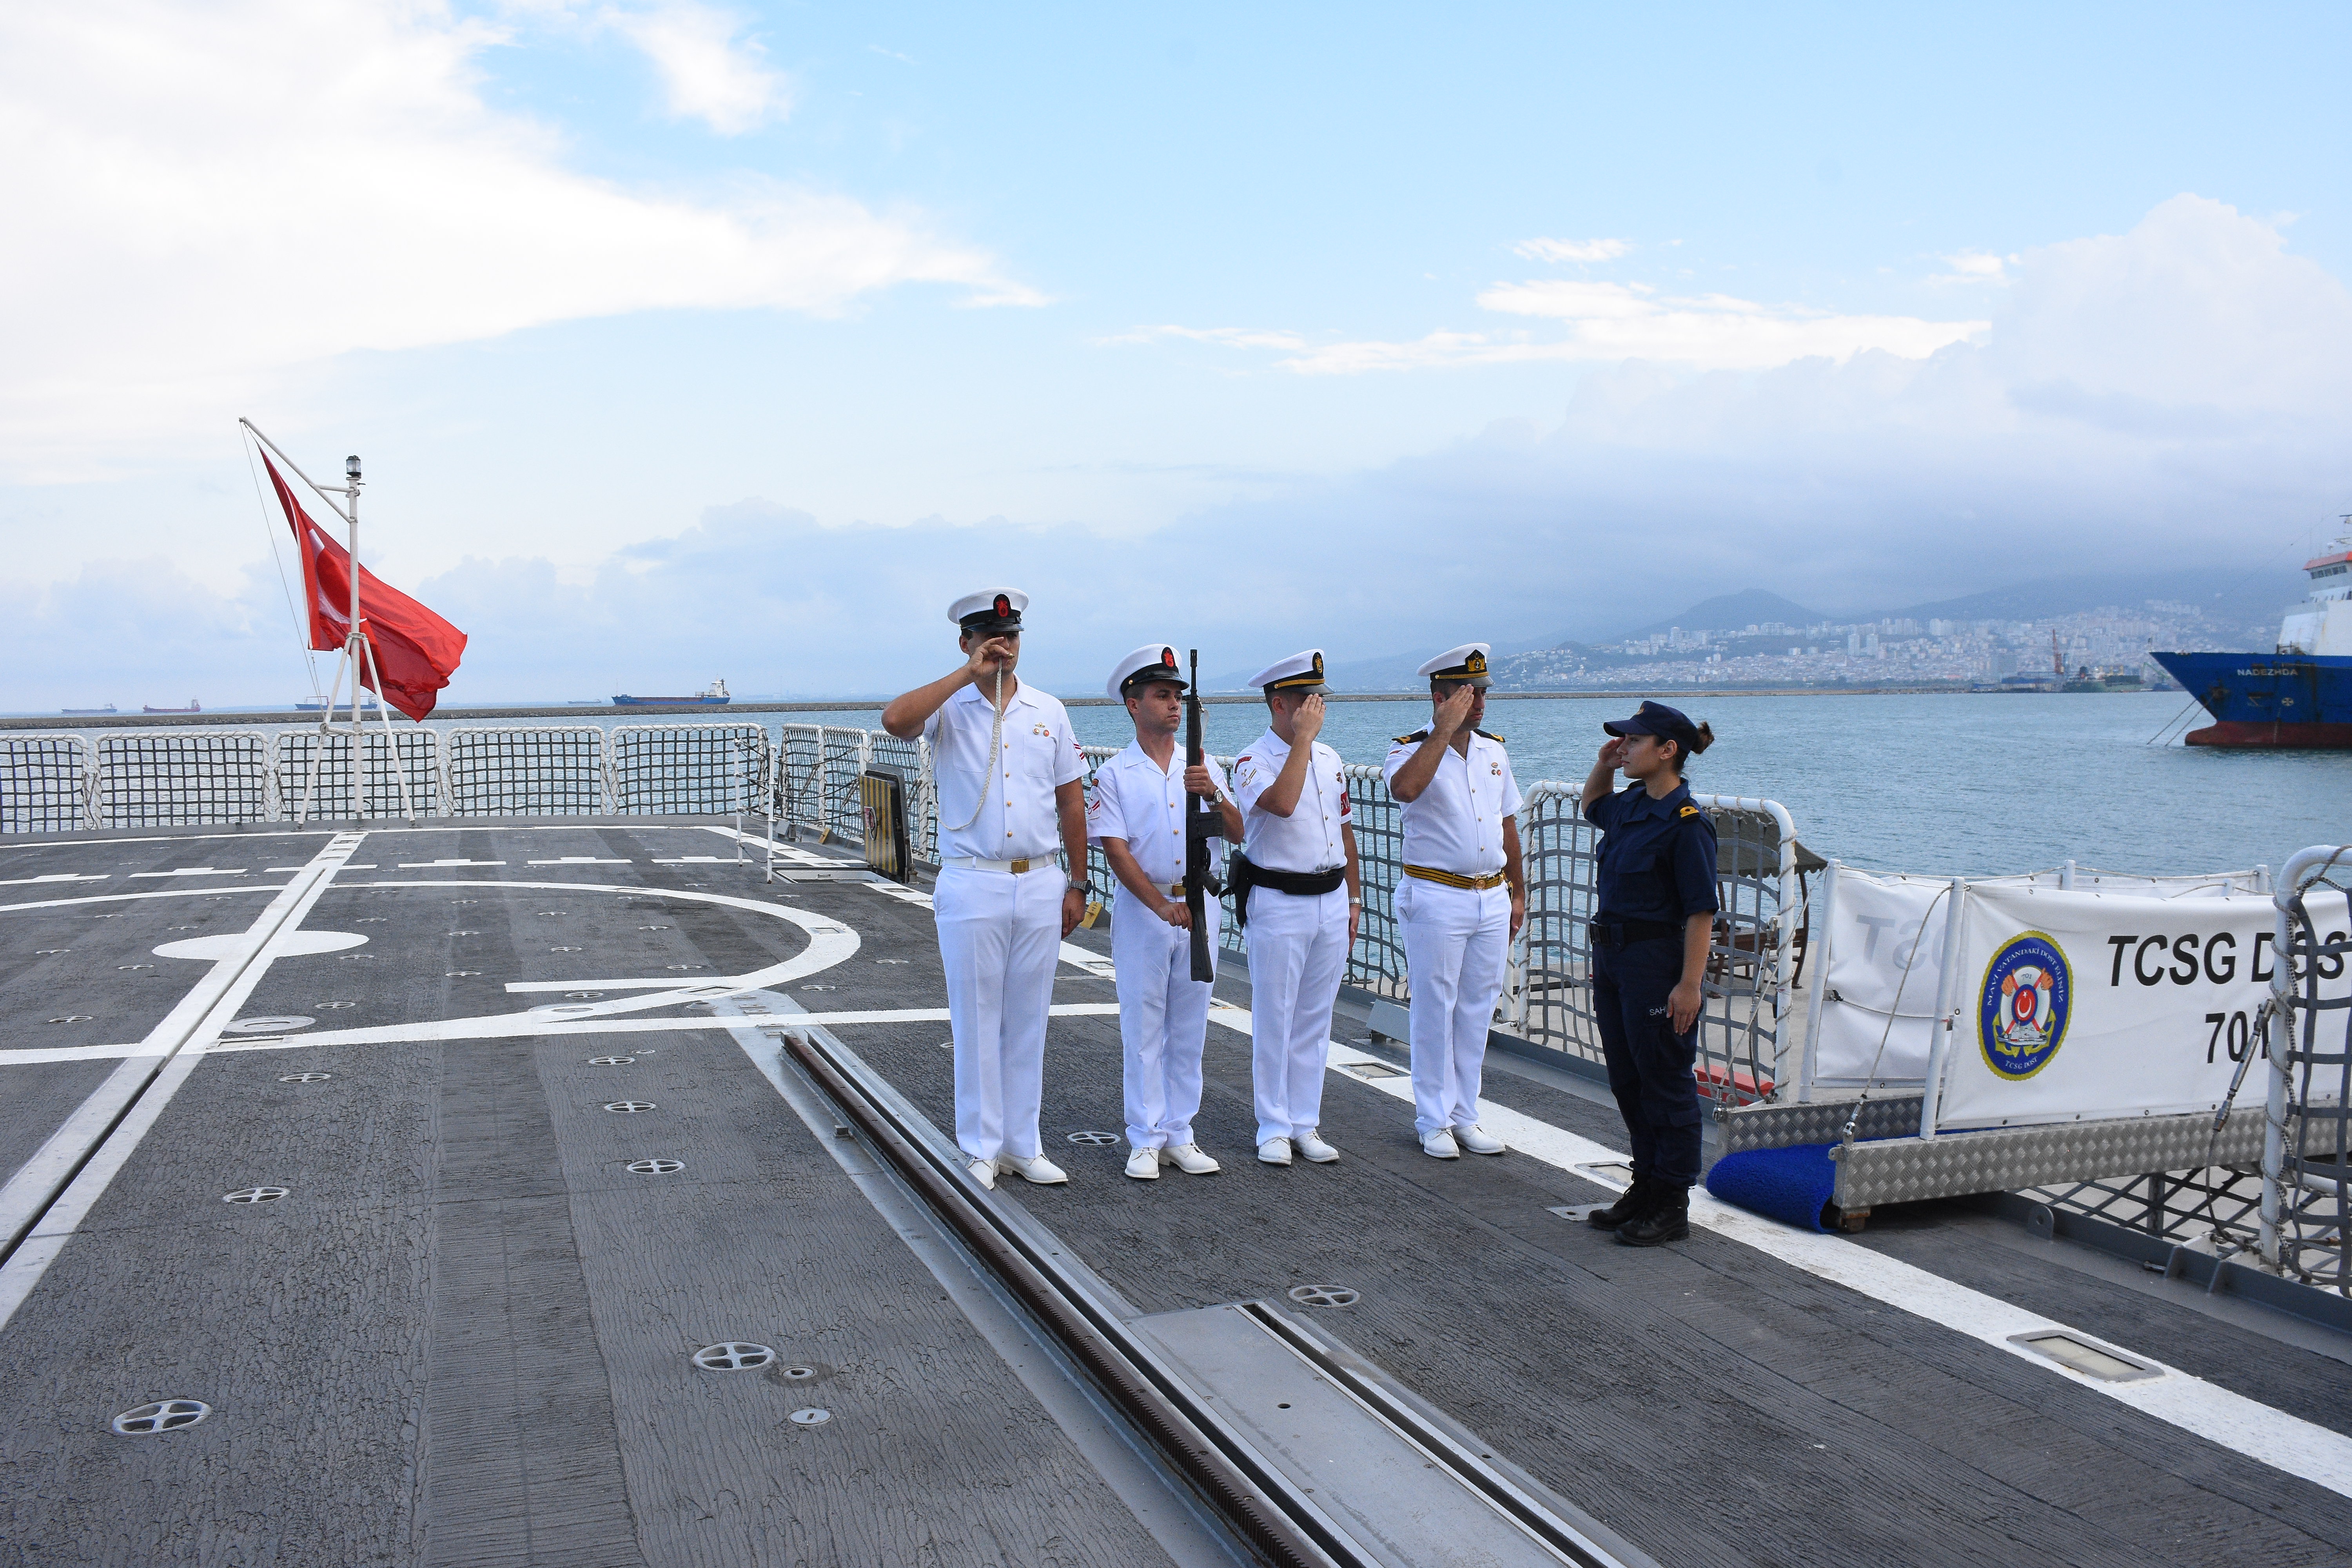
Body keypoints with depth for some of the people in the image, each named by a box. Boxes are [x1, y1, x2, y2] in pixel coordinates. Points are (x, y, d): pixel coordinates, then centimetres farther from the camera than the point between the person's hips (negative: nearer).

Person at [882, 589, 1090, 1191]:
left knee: (1028, 1022, 10)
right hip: (972, 887, -3)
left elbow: (1072, 802, 11)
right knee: (977, 1023, 4)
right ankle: (981, 1148, 15)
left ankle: (1023, 1144, 21)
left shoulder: (1048, 711, 8)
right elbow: (895, 719, -26)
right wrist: (968, 673, -19)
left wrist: (1078, 885, 9)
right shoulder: (948, 708, -2)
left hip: (1041, 886, 3)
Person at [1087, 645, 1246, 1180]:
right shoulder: (1115, 774, 0)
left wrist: (1214, 795, -17)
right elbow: (1116, 850, -9)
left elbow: (1237, 835, 3)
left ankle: (1180, 1135, 16)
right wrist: (1163, 907, -19)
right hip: (1142, 911, -3)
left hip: (1200, 907, 3)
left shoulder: (1204, 769, 11)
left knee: (1189, 1027, 8)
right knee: (1143, 1026, 0)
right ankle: (1145, 1140, 8)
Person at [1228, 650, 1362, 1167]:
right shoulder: (1254, 761, -8)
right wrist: (1303, 738, -21)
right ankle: (1273, 1128, 10)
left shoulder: (1330, 759, 12)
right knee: (1274, 1020, 0)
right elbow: (1282, 803, -30)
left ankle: (1306, 1123, 19)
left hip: (1331, 901, 6)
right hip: (1278, 905, -6)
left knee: (1315, 1020, 10)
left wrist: (1354, 896, 16)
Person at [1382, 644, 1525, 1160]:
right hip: (1437, 898, -5)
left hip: (1492, 898, 6)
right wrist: (1445, 730, -27)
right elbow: (1405, 788, -33)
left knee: (1477, 1010, 10)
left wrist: (1518, 892, 17)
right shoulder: (1413, 749, -8)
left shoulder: (1494, 750, 11)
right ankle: (1434, 1121, 11)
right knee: (1435, 1010, 1)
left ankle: (1465, 1114, 21)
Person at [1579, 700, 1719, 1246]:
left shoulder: (1685, 823, -17)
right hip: (1612, 958, 9)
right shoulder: (1630, 806, 7)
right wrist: (1604, 765, 14)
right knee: (1626, 1081, 16)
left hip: (1657, 963, -9)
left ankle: (1672, 1206, 12)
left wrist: (1690, 985, -22)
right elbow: (1592, 806, 33)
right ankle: (1646, 1186, 29)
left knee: (1665, 1083, 2)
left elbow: (1700, 913, -18)